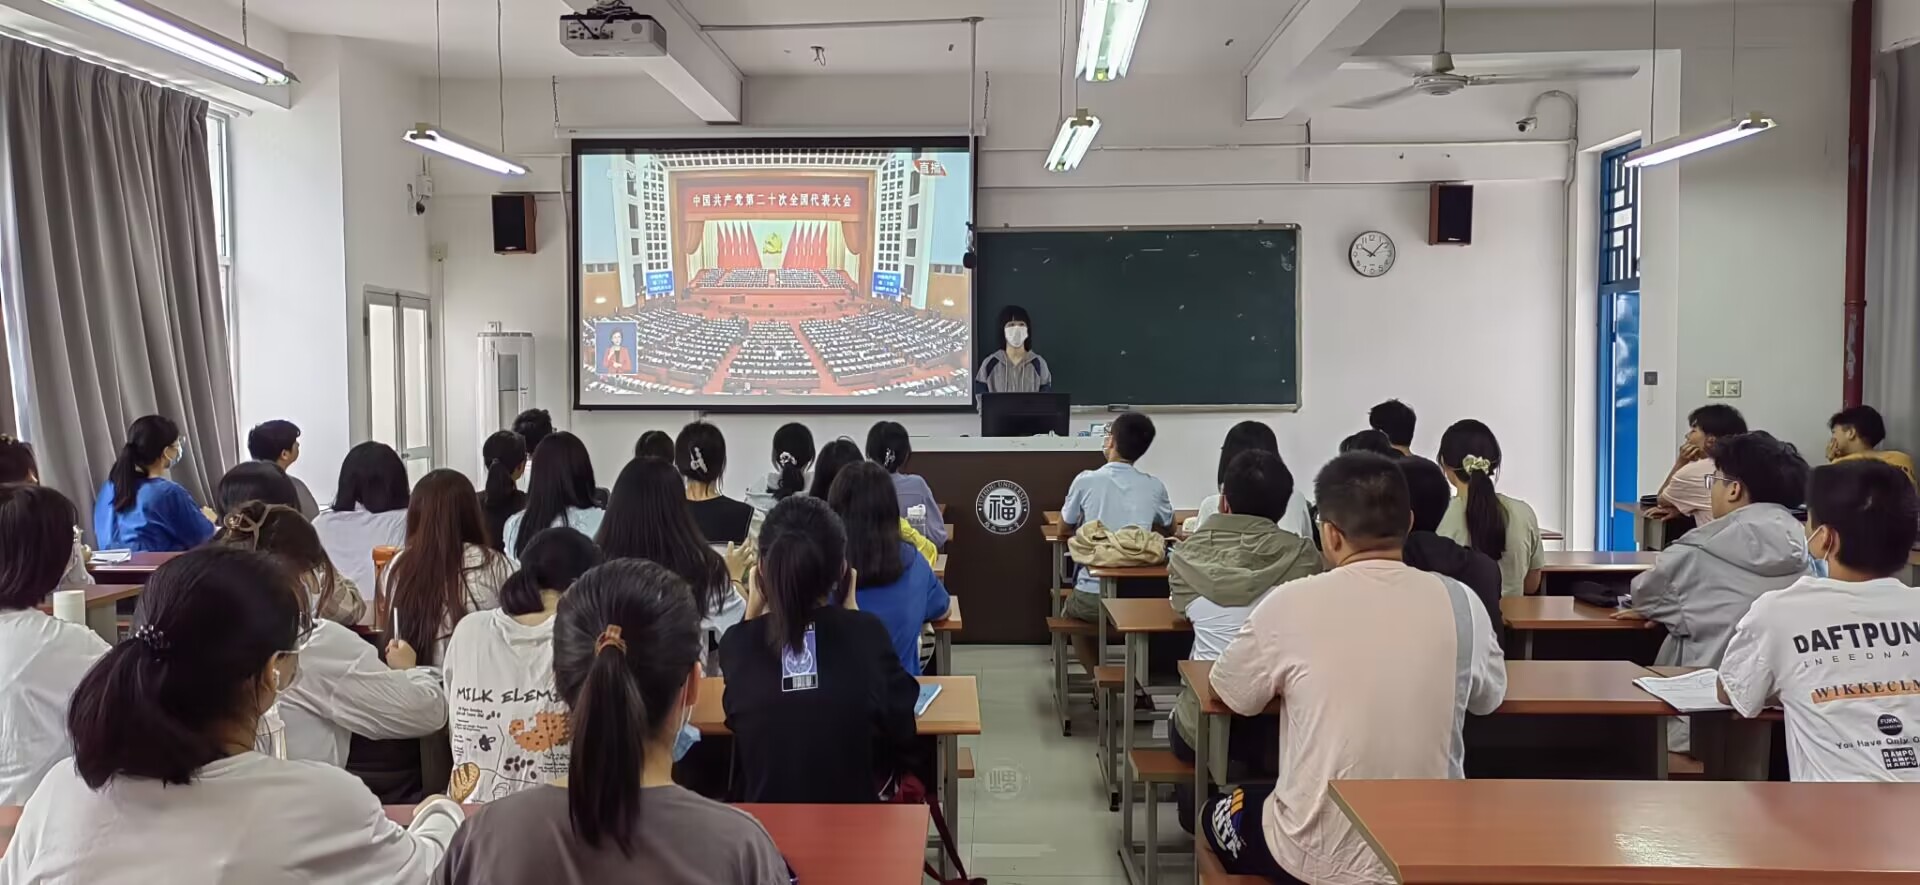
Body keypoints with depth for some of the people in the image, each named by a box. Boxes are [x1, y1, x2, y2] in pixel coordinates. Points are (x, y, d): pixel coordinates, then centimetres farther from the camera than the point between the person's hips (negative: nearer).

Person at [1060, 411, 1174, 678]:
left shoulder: (1086, 480, -8)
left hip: (1092, 596, -2)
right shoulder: (1155, 487, -2)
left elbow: (1064, 530, 8)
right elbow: (1167, 528, 19)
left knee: (1070, 612, 31)